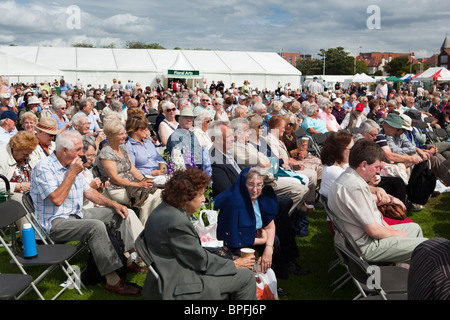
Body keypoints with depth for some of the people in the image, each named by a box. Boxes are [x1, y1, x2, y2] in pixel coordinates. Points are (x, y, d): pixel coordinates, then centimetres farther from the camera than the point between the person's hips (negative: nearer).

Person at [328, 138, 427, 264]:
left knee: (414, 228, 25)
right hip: (366, 246, -11)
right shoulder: (355, 187, -27)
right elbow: (373, 230, -24)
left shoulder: (347, 178, 7)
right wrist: (396, 233, -6)